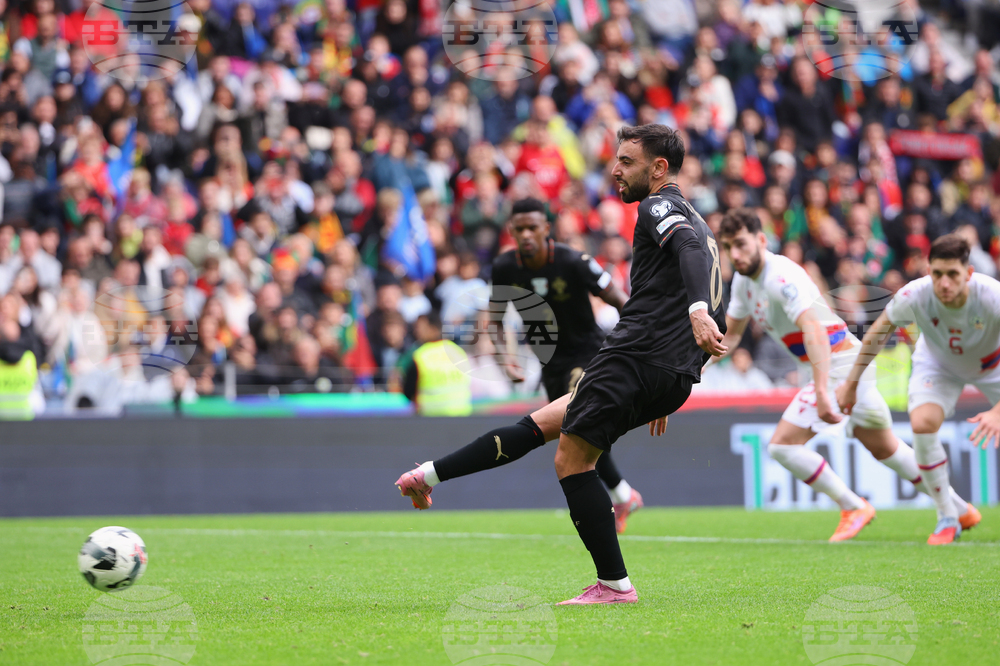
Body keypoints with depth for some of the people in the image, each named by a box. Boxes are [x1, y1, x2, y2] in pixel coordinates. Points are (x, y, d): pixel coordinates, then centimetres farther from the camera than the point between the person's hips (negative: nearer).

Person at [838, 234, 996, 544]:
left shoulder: (991, 297, -39)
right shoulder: (914, 296, -33)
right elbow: (879, 330, -11)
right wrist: (851, 382, -6)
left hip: (991, 363, 0)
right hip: (938, 364, 0)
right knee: (922, 424, -24)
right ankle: (948, 518, -6)